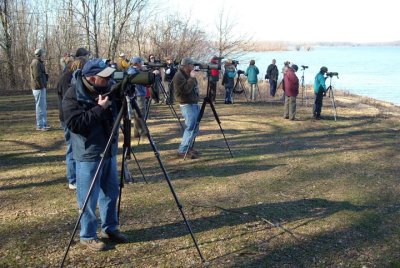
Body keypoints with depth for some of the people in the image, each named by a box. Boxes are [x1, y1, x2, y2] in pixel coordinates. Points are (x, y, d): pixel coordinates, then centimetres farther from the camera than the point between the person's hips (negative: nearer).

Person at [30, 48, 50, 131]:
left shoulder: (39, 63, 19)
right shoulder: (36, 63, -14)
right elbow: (37, 76, -21)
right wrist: (41, 85, -17)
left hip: (41, 87, 11)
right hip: (38, 88, -11)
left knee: (43, 106, 16)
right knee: (40, 106, -7)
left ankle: (44, 123, 24)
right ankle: (40, 125, -3)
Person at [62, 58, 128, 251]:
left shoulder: (107, 89, 2)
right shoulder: (73, 96, -17)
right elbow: (75, 125, -24)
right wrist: (99, 108, -26)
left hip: (109, 151, 7)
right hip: (88, 155, -7)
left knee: (111, 193, 16)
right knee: (89, 198, 2)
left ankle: (110, 228, 33)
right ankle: (88, 236, 18)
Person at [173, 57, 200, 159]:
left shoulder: (188, 74, 15)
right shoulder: (178, 76, -14)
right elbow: (185, 89, -25)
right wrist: (192, 78, -21)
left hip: (194, 103, 10)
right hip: (187, 105, -10)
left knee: (195, 128, 12)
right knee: (191, 127, -14)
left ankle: (188, 147, 23)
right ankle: (182, 151, -10)